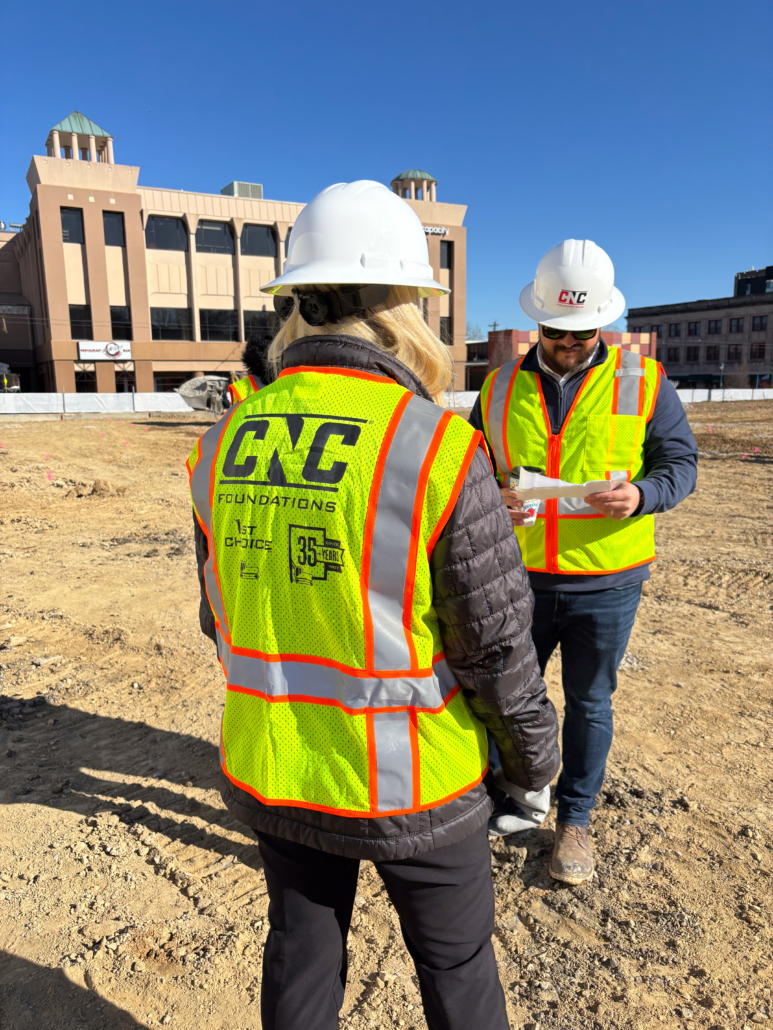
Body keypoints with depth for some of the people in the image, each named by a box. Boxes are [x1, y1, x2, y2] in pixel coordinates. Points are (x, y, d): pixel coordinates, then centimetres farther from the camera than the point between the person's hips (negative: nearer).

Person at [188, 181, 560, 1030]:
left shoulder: (225, 443, -6)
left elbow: (222, 619, 4)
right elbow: (499, 647, -16)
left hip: (269, 774, 5)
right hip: (407, 785, -4)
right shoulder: (439, 451, -23)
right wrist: (535, 756, 3)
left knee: (301, 953, 27)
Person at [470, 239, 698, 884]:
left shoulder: (643, 383, -2)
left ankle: (574, 820, 36)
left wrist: (640, 496, -21)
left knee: (589, 704, 14)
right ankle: (510, 804, 38)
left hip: (605, 583, -1)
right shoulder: (502, 388, 3)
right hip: (519, 580, 2)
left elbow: (681, 462, 0)